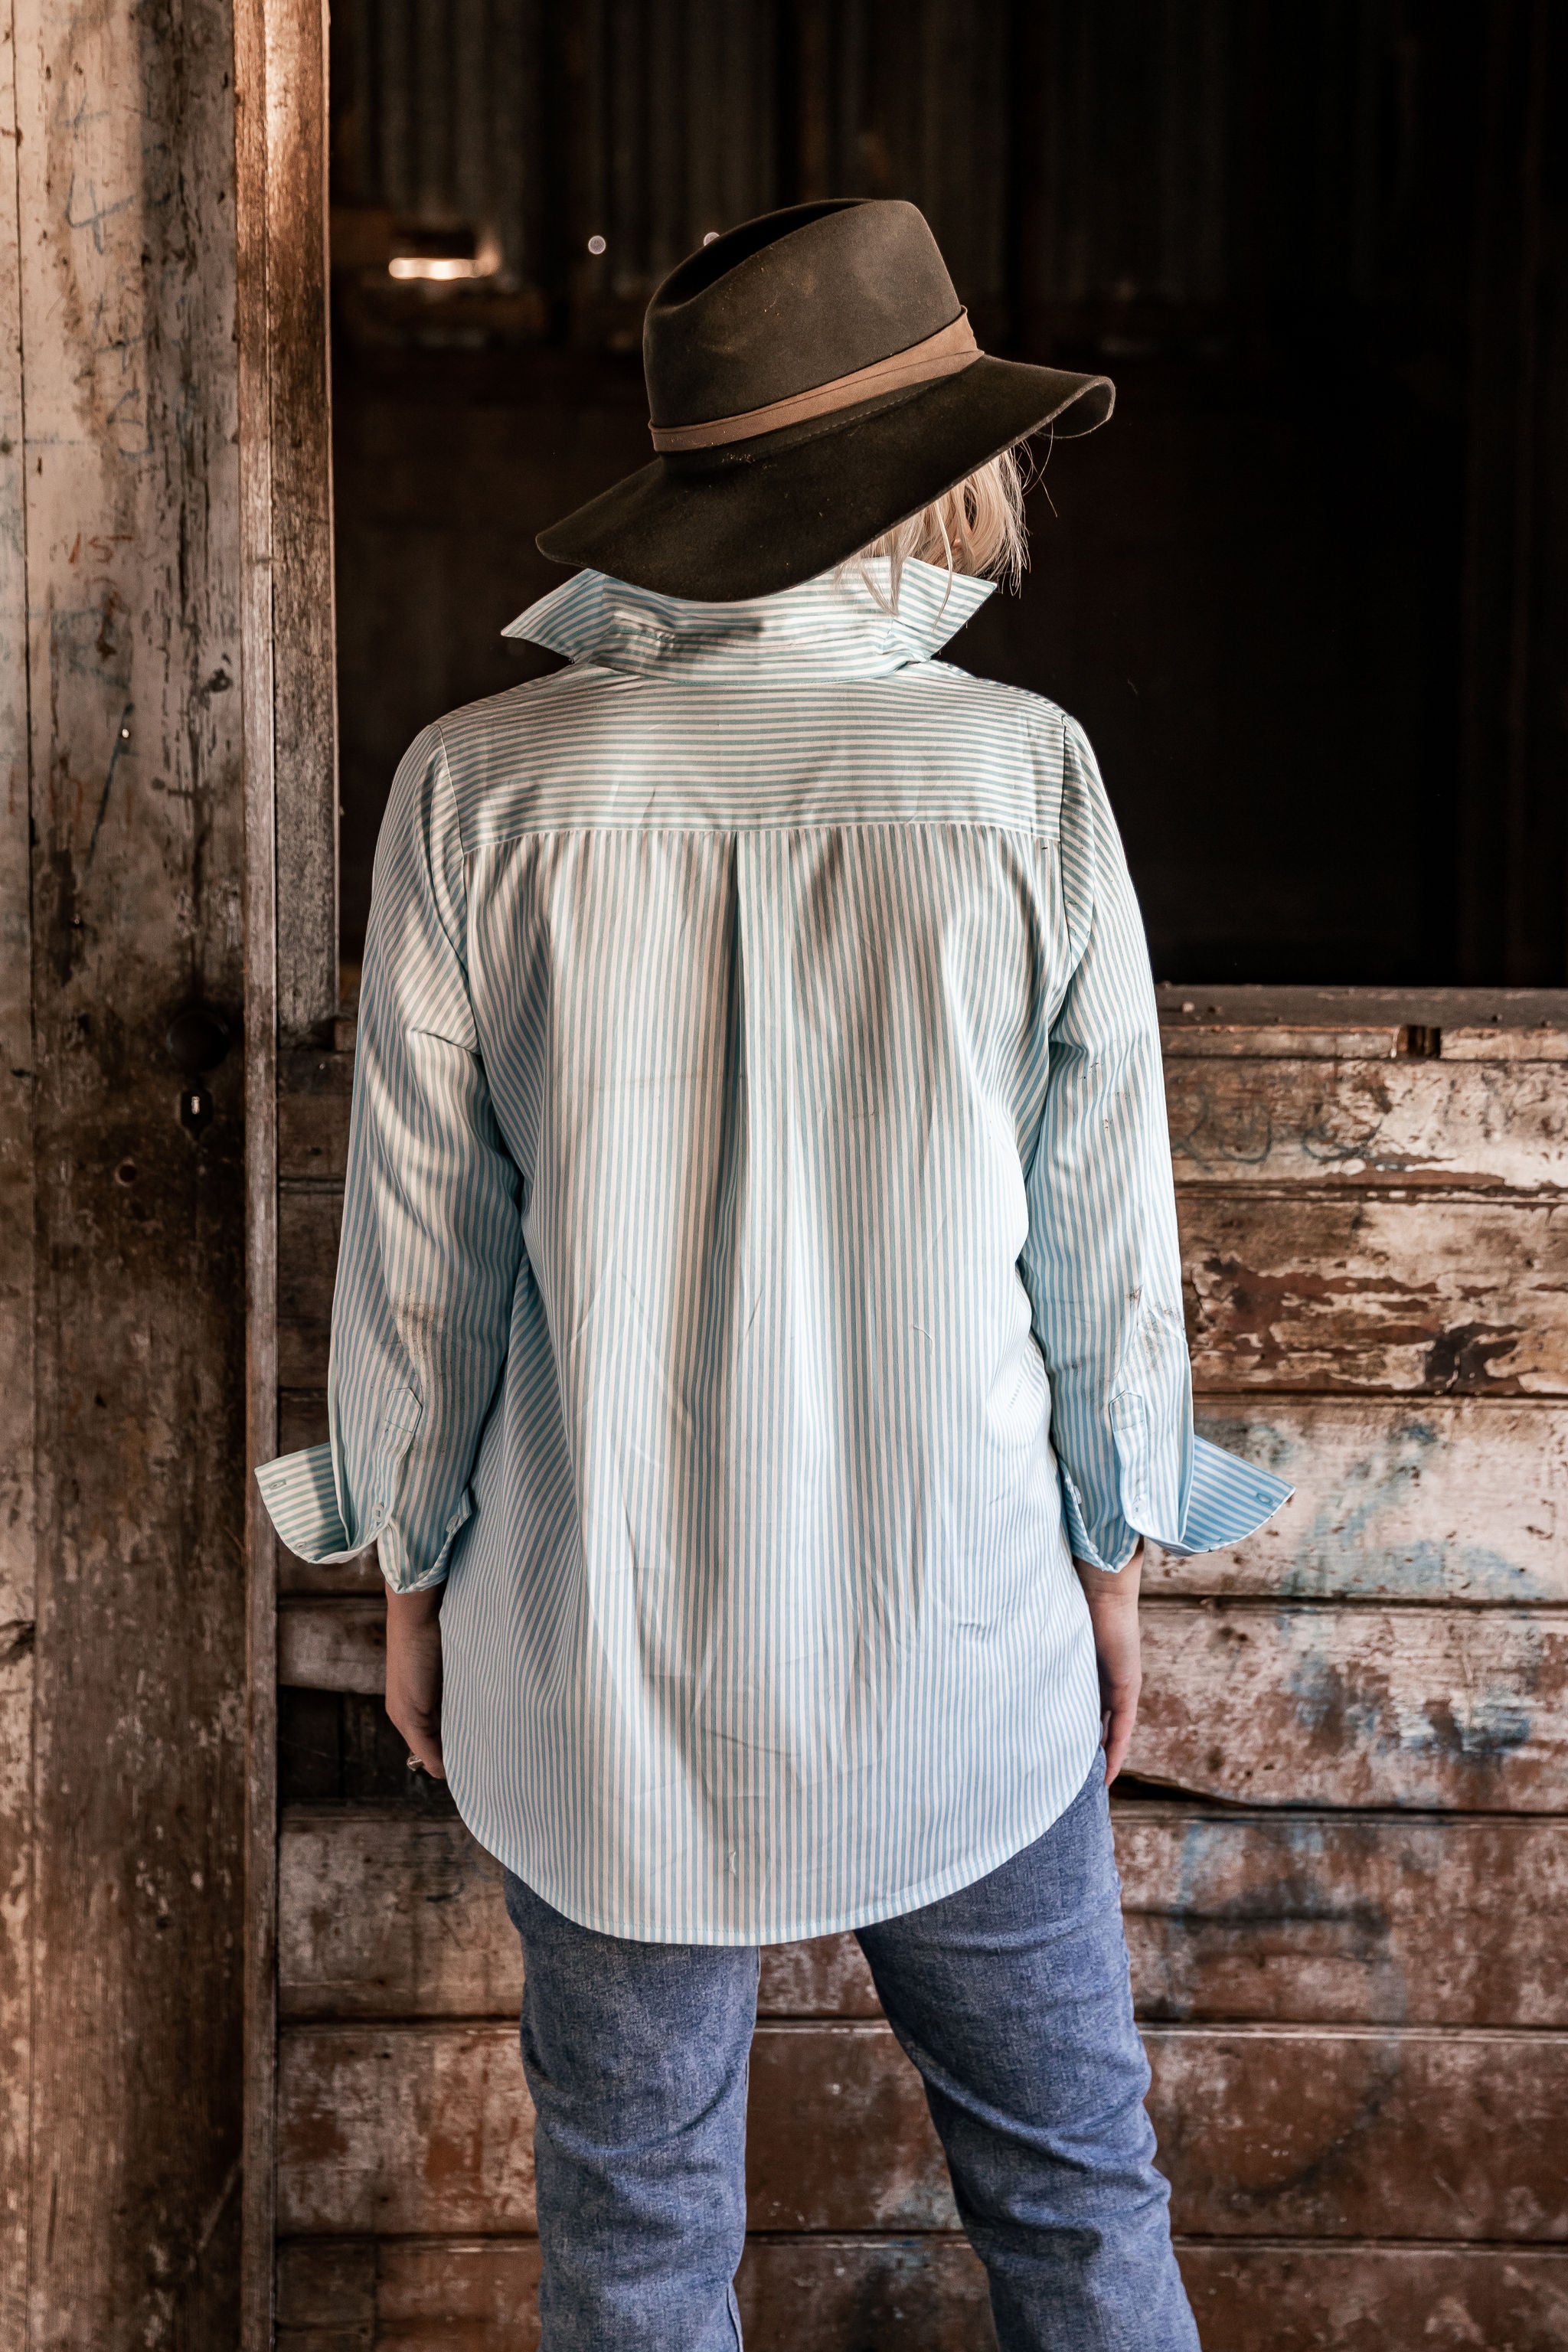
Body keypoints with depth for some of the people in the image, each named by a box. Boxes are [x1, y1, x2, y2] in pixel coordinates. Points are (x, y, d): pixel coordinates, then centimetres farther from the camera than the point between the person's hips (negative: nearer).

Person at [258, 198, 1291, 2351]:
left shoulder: (481, 790, -13)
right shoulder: (1024, 777, -13)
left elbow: (422, 1242, -6)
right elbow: (1103, 1217, -5)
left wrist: (414, 1564, 10)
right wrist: (1111, 1549, 10)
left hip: (596, 1662, 1)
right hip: (956, 1643, 0)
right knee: (1071, 2179, 20)